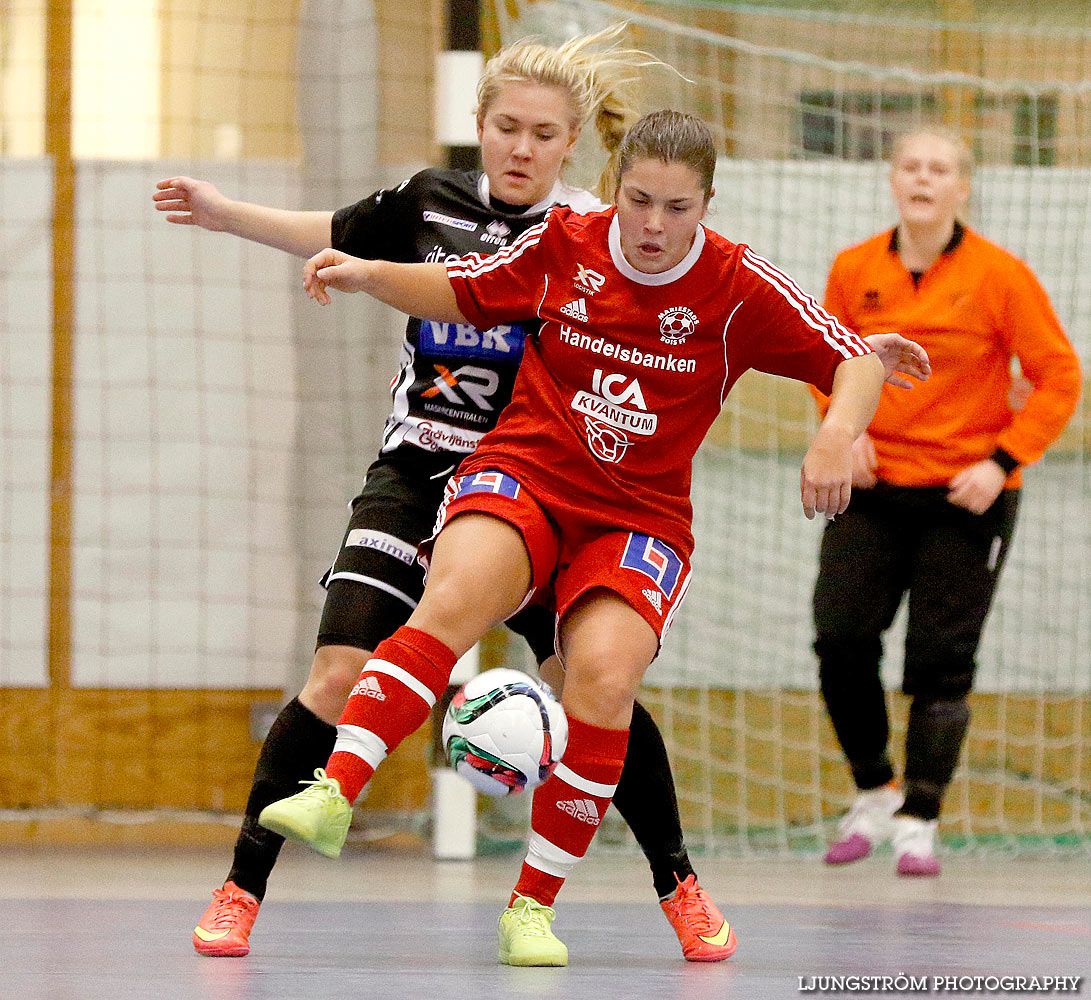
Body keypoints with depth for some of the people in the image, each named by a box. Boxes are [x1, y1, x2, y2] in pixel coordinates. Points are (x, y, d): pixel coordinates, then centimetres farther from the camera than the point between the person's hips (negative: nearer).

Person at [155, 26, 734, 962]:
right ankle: (243, 887, -3)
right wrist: (223, 211, 23)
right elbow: (337, 237, 22)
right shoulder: (432, 201, 2)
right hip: (415, 473, 2)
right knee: (340, 676, -11)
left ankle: (678, 883, 10)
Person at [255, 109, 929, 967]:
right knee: (455, 598, -33)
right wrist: (369, 276, 2)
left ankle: (533, 907, -14)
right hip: (522, 477, 0)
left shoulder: (740, 289, -5)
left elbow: (856, 364, -4)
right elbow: (462, 294, 17)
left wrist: (836, 437, -23)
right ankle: (334, 795, -42)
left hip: (640, 518, 0)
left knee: (605, 674, -27)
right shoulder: (564, 245, 1)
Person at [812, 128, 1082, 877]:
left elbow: (1059, 378, -5)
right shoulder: (854, 272, 0)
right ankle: (875, 792, 12)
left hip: (967, 497, -3)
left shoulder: (999, 276, -9)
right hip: (874, 489, 3)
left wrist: (1002, 461, -14)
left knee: (941, 660, -2)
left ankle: (919, 821, 9)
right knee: (840, 635, -9)